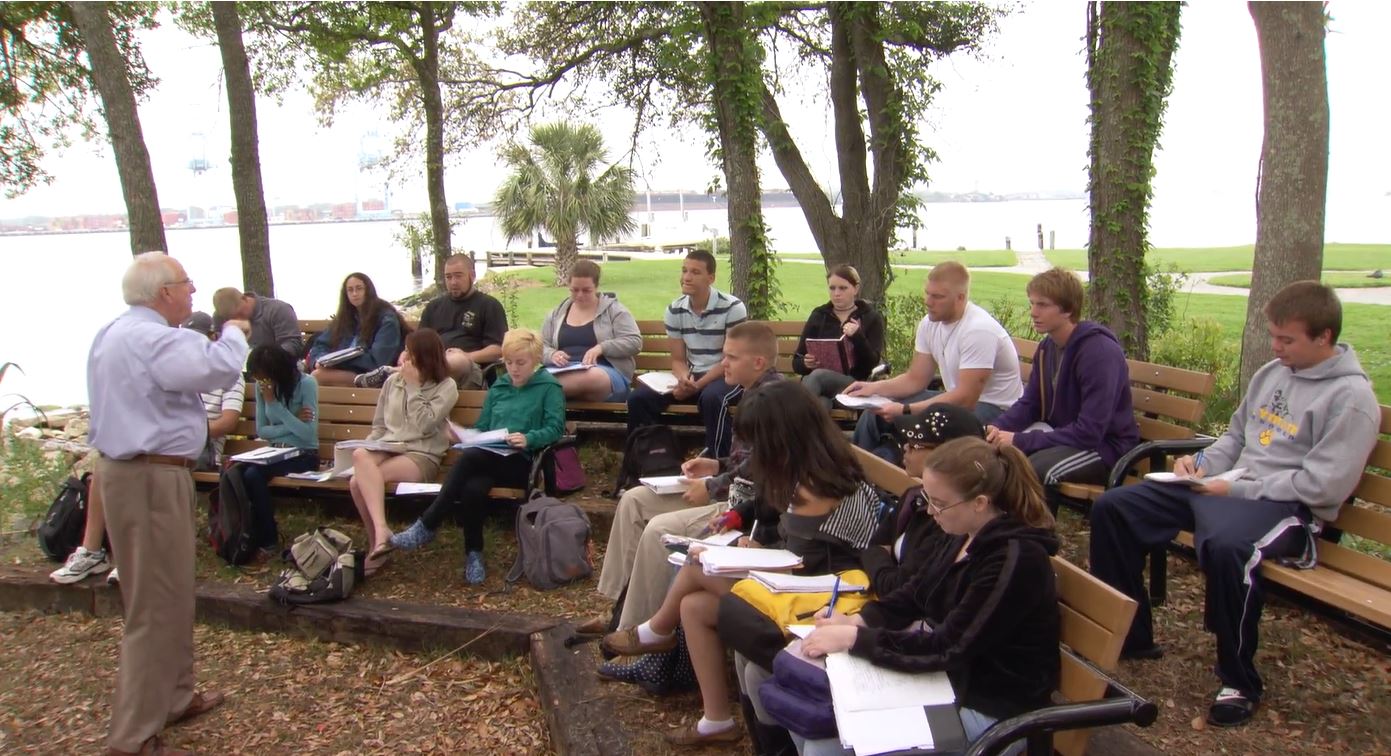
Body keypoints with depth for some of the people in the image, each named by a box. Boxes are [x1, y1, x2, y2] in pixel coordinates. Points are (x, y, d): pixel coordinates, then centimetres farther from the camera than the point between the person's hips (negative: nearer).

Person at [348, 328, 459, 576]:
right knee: (360, 455, -32)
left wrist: (413, 386, -10)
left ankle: (377, 541, -23)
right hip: (387, 448, 5)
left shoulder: (446, 387, 0)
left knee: (361, 480, -31)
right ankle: (380, 532, -31)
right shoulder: (393, 381, 15)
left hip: (422, 455, -5)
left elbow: (423, 425, -12)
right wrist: (370, 447, 2)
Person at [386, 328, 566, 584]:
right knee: (473, 488, -34)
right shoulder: (497, 388, 22)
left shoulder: (549, 387, 6)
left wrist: (528, 439, -22)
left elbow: (555, 428, -4)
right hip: (490, 459, 5)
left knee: (469, 457, -34)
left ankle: (426, 526, -24)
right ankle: (473, 553, -19)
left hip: (522, 462, -5)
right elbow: (481, 427, 22)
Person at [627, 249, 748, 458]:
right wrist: (685, 380, -18)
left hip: (728, 376, -5)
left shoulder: (732, 308, -13)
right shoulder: (675, 310, 3)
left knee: (711, 398, -40)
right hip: (692, 376, 5)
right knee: (638, 397, -14)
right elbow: (678, 360, 6)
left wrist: (697, 385, -21)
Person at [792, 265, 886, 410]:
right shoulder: (819, 315, 18)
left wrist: (858, 336, -18)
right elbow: (797, 363, 16)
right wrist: (805, 363, -10)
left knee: (817, 376, -36)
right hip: (819, 384, 1)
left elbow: (872, 363, 0)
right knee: (819, 404, -38)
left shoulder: (871, 318, 13)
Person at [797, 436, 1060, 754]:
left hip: (987, 709, -8)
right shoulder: (971, 535, 1)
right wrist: (856, 621, -6)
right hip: (950, 674, 8)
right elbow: (915, 592, 10)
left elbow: (949, 648, -28)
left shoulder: (1015, 559, -26)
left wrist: (853, 638, -27)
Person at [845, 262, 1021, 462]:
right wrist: (874, 387, -11)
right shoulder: (929, 324, 0)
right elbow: (916, 379, 7)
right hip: (958, 398, 8)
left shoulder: (978, 330, -24)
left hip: (993, 408, -8)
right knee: (875, 413, -1)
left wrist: (905, 410, -31)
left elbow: (965, 399, -27)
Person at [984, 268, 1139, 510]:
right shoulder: (1047, 347, 2)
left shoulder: (1100, 352, -23)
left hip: (1105, 444, -7)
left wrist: (1020, 441, -27)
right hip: (1063, 434, 8)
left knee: (1035, 467, -32)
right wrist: (997, 428, -13)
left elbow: (1090, 433, -26)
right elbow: (1029, 404, 9)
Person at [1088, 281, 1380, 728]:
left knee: (1226, 547, -41)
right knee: (1111, 507, -6)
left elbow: (1323, 486, -17)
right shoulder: (1272, 373, 13)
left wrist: (1237, 488, -17)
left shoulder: (1350, 396, -10)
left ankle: (1240, 683, -17)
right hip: (1230, 485, 8)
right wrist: (1202, 464, 3)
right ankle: (1129, 636, 6)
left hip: (1288, 507, -8)